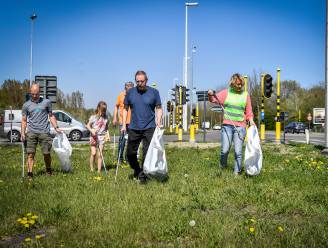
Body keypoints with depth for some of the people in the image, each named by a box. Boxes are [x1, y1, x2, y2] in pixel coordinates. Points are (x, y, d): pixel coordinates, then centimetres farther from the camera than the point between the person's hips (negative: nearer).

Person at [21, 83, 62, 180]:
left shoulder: (46, 102, 10)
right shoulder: (26, 105, 11)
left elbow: (51, 116, 15)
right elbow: (24, 120, 13)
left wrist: (56, 128, 4)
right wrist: (22, 132, 1)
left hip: (44, 132, 0)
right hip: (31, 132, 1)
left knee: (46, 153, 2)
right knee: (30, 154, -5)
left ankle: (48, 170, 24)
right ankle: (30, 174, -1)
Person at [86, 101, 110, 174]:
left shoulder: (106, 118, 8)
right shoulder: (93, 117, -2)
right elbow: (88, 125, 1)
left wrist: (107, 135, 3)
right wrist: (91, 130, -17)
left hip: (102, 137, 2)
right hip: (94, 137, -2)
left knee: (100, 154, 0)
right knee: (93, 153, -8)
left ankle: (99, 170, 4)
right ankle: (91, 168, 8)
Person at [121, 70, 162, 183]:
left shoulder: (154, 92, 1)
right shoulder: (130, 92, 5)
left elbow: (159, 108, 6)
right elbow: (125, 109, 12)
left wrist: (158, 121, -9)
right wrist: (124, 125, 5)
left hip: (149, 128, -2)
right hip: (133, 128, 2)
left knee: (147, 153, -1)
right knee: (130, 153, 6)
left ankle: (143, 175, 13)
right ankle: (137, 170, 32)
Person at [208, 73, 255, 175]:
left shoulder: (245, 94, 9)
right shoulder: (226, 92, 6)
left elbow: (248, 111, 13)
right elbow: (214, 99, 1)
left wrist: (251, 120, -4)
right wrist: (211, 95, -21)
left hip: (240, 126, 1)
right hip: (227, 125, -1)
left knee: (238, 151, -2)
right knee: (225, 150, -3)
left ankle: (237, 172, 9)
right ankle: (222, 167, 22)